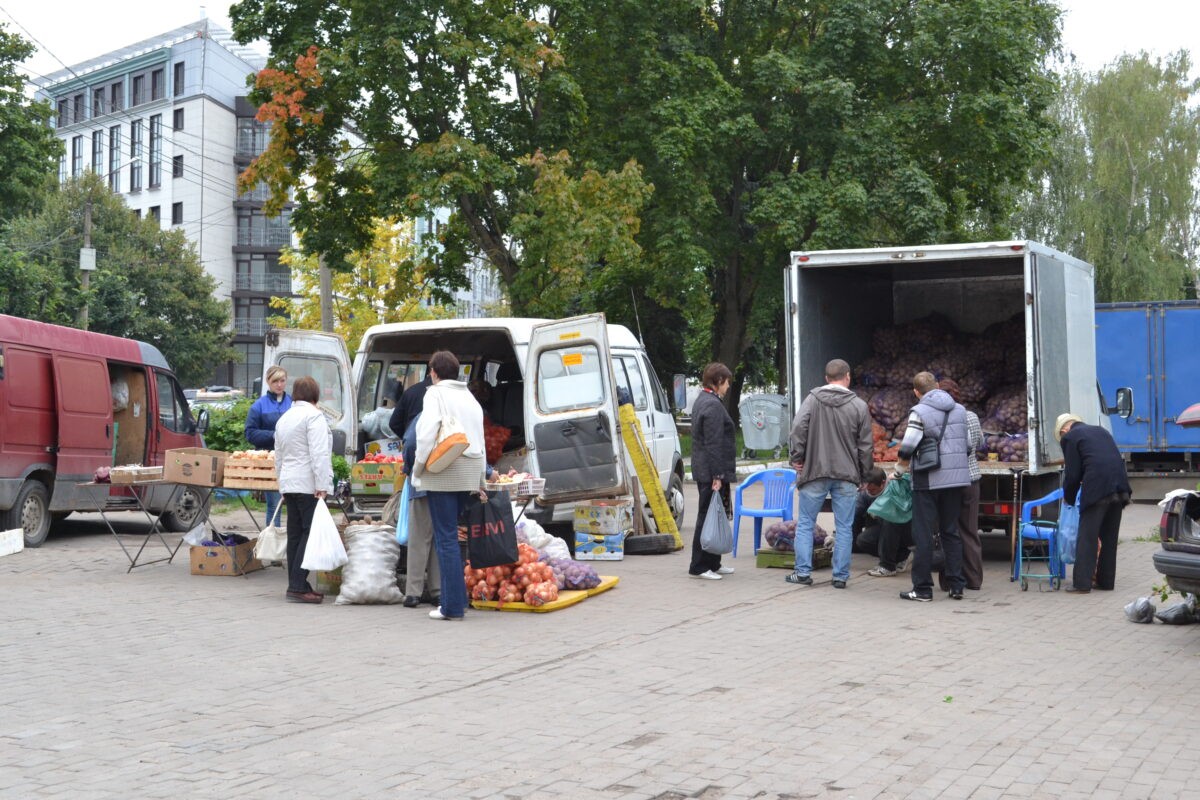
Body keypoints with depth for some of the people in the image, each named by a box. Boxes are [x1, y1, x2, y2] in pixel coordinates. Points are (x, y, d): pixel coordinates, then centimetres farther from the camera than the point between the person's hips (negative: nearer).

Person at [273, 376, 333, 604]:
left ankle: (296, 585, 12)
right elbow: (319, 454, -17)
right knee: (310, 533, -7)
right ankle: (298, 586, -12)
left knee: (295, 534, 10)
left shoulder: (283, 418, 19)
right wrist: (322, 485, -19)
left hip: (288, 483, 8)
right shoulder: (314, 416, -8)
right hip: (308, 485, -8)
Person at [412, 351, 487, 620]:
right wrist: (481, 479, 23)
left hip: (443, 473, -7)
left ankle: (453, 606, -6)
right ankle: (456, 599, 14)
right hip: (468, 474, 7)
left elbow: (427, 434, -15)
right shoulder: (469, 397, 19)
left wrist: (418, 467, -5)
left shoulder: (435, 394, -3)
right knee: (452, 536, 15)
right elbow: (480, 441, 19)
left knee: (446, 538, -5)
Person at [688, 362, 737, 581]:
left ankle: (712, 564, 21)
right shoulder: (713, 405, -16)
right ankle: (699, 567, -2)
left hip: (703, 471, 10)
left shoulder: (701, 401, 16)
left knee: (712, 515, 15)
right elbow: (714, 444, -21)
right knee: (709, 517, -6)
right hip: (711, 472, -10)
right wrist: (717, 475, -21)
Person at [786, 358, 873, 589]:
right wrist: (864, 472, 13)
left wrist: (797, 457, 1)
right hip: (847, 475, 1)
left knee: (805, 523, 10)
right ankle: (841, 576, 9)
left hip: (815, 472, 0)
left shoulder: (812, 399, -2)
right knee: (844, 527, 7)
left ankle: (803, 572, 9)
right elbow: (865, 445, 2)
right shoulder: (859, 405, -1)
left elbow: (798, 429, -10)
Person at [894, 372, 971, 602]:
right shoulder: (960, 410, 10)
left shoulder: (919, 412, -9)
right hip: (956, 479, 5)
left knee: (923, 535, 1)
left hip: (929, 480, -5)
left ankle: (923, 588, 1)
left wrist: (899, 470, 1)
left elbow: (907, 447, -16)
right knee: (951, 532, 13)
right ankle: (956, 586, 11)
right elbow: (967, 445, 13)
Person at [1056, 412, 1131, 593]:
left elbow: (1073, 474, 2)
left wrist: (1069, 498, 17)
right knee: (1109, 537, 15)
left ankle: (1081, 583, -3)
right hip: (1119, 487, 7)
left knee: (1087, 537, -2)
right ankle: (1106, 580, 20)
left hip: (1096, 489, -7)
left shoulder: (1069, 437, 5)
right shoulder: (1100, 431, 25)